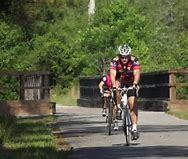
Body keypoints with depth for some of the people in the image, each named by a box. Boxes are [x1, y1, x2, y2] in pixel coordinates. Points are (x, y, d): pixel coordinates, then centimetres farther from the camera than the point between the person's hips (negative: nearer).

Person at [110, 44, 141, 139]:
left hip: (130, 84, 0)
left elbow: (136, 73, -36)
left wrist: (135, 84, -54)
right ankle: (118, 108, -24)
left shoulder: (134, 61, -23)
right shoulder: (115, 61, -23)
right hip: (119, 82, 0)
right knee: (117, 86, -35)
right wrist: (114, 85, -53)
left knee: (133, 105, -12)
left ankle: (134, 128, -11)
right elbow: (112, 74, -35)